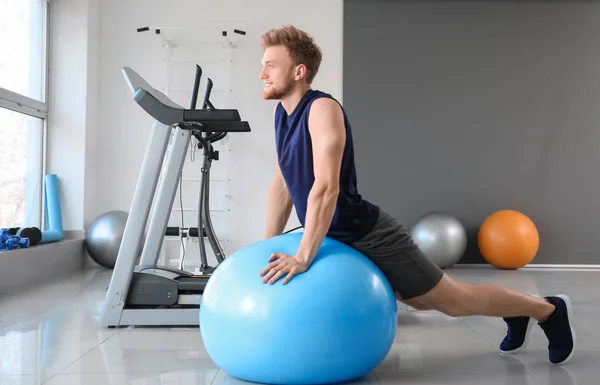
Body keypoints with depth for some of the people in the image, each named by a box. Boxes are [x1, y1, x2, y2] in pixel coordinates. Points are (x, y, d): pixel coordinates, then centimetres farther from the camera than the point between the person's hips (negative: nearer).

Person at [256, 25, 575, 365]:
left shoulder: (322, 109, -21)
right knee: (424, 300, 23)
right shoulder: (282, 113, 6)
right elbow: (282, 183, 12)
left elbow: (326, 188, -30)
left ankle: (550, 310, 29)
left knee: (455, 301, 5)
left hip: (372, 237, -8)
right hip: (342, 240, 8)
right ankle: (517, 315, 44)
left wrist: (303, 257, -30)